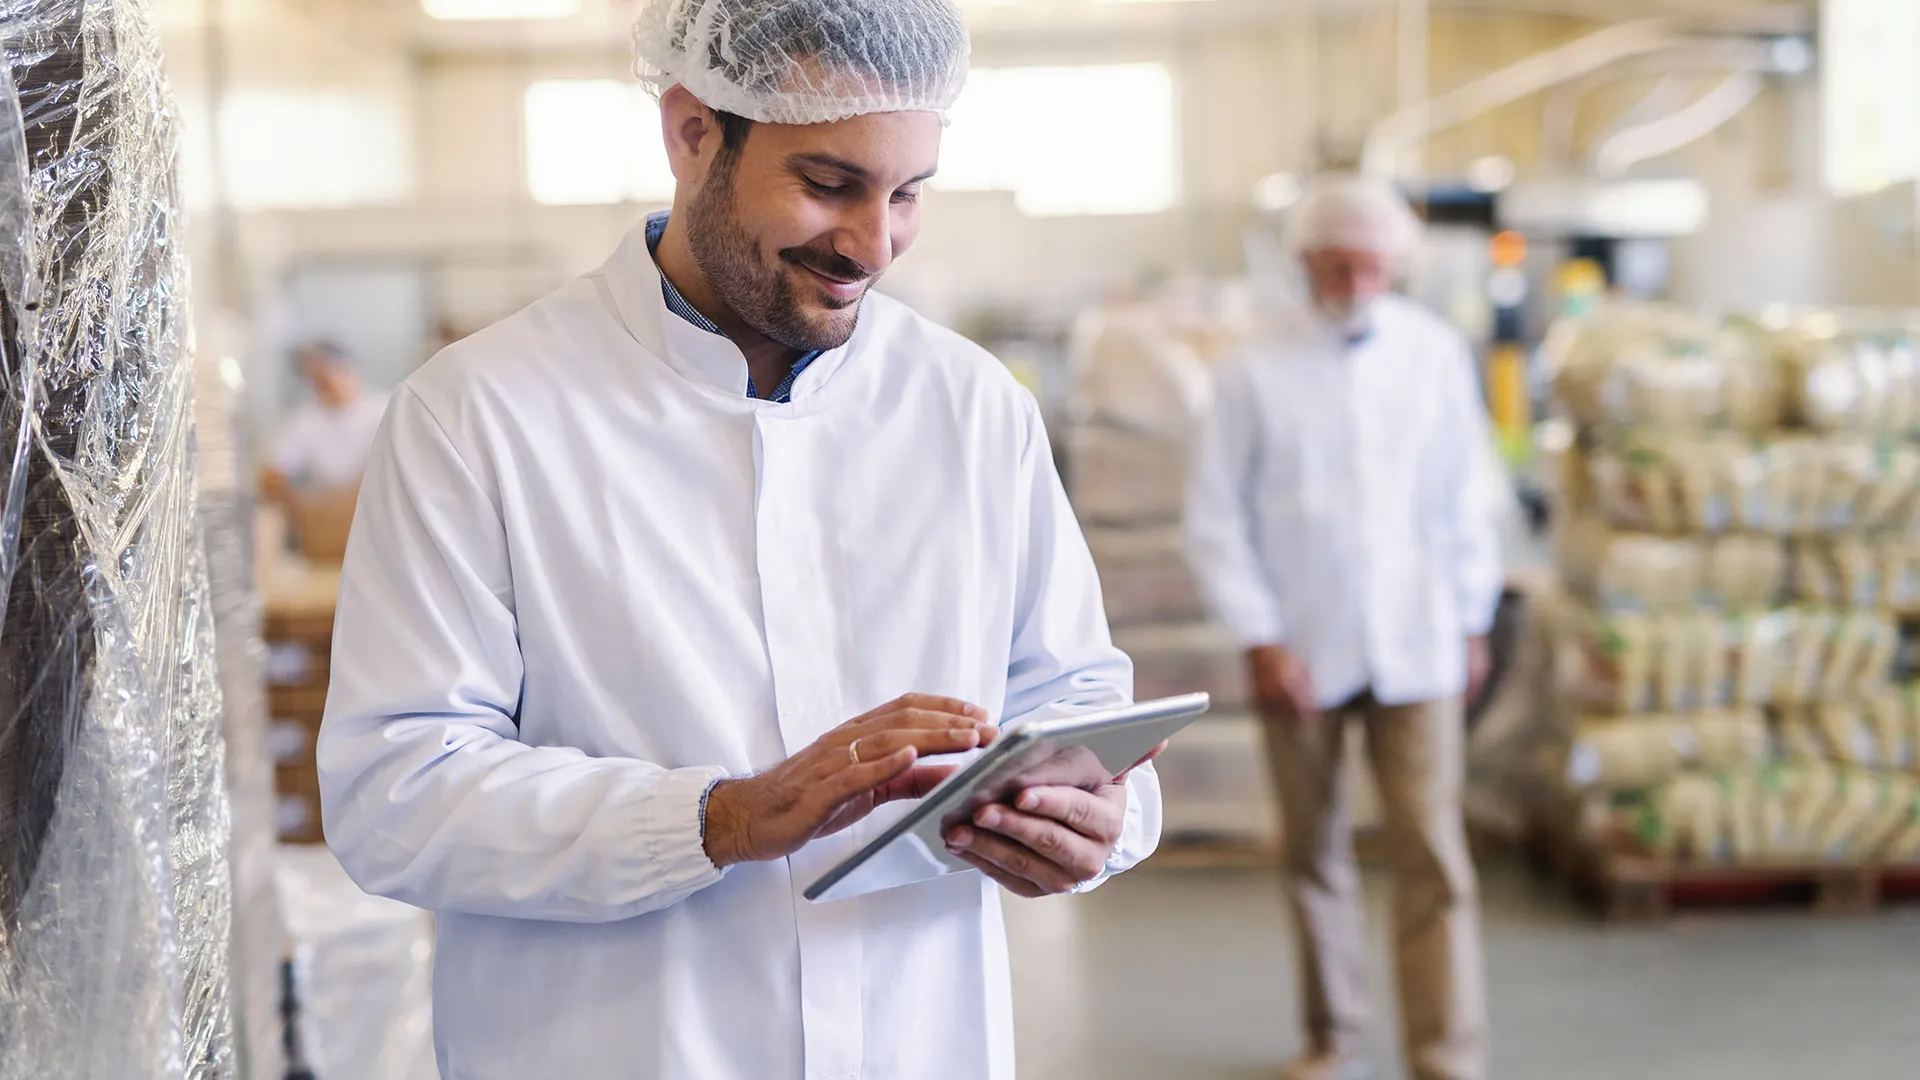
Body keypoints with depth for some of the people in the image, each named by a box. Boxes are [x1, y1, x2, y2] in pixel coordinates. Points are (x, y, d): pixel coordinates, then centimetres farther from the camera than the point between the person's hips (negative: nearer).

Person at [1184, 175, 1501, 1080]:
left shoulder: (1437, 355, 0)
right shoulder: (1259, 368, -5)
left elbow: (1465, 498, 9)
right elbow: (1216, 515, -2)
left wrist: (1472, 621, 10)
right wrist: (1259, 640, -7)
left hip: (1415, 648, 0)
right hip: (1302, 650, 0)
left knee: (1433, 860, -6)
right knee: (1313, 856, 11)